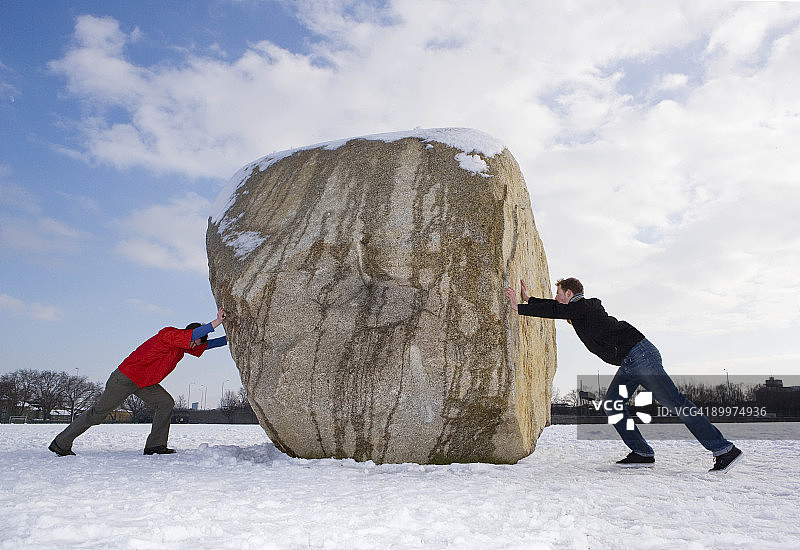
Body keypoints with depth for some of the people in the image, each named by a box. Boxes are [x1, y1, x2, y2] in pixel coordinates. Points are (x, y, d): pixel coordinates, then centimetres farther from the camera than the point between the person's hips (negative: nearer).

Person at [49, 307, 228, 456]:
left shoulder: (184, 344, 3)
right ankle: (60, 443, 18)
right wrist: (216, 323, -40)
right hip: (125, 378, -9)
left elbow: (205, 345, 11)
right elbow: (194, 335, -40)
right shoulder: (169, 334, -23)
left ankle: (155, 445, -6)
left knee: (166, 402, -8)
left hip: (144, 382, 9)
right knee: (98, 413, 2)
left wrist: (229, 338, 2)